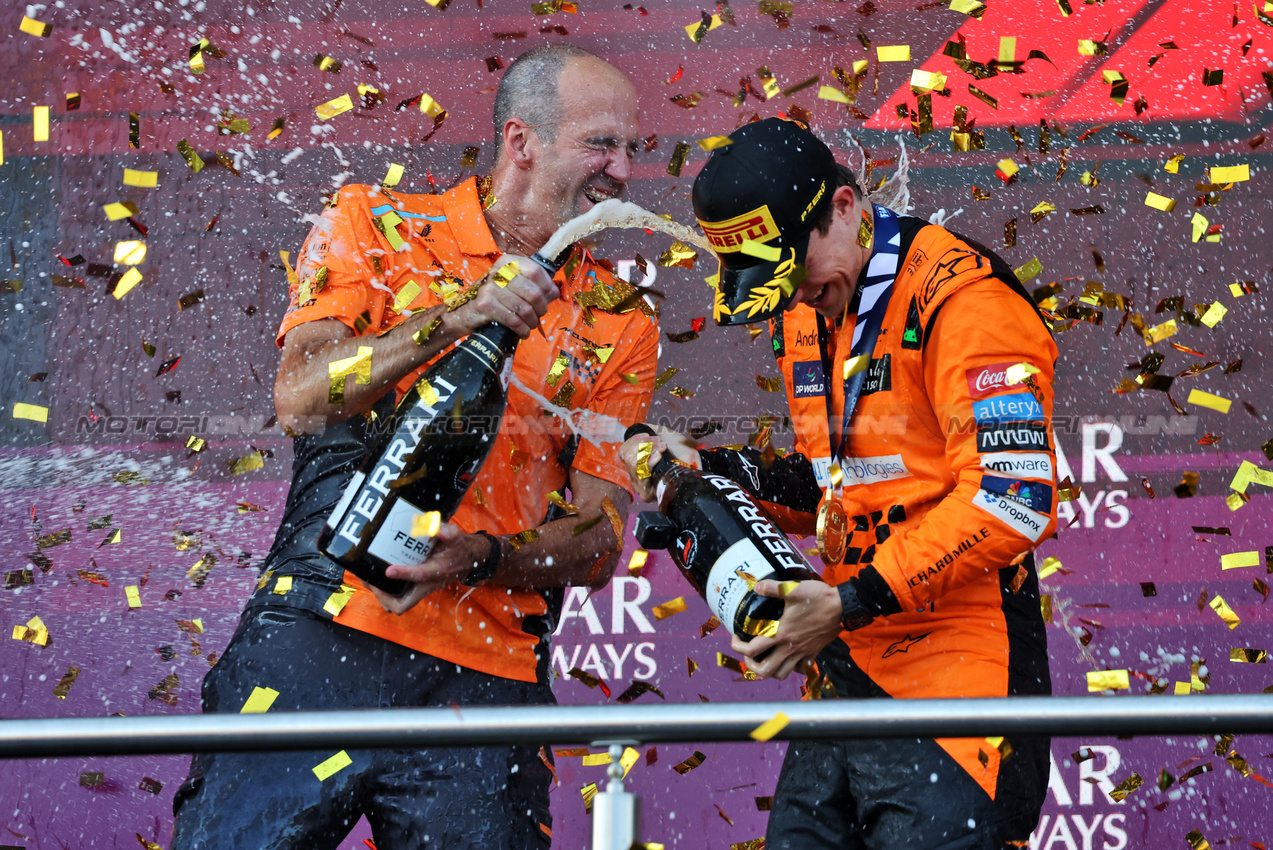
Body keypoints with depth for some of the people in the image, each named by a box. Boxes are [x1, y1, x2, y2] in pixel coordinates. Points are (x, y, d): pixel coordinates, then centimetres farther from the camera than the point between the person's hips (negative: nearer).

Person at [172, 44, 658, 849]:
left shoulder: (622, 323, 14)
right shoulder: (378, 228, 8)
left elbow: (597, 541, 8)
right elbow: (301, 398, -7)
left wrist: (481, 557, -12)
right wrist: (453, 318, -18)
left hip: (489, 681, 2)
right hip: (325, 638, -2)